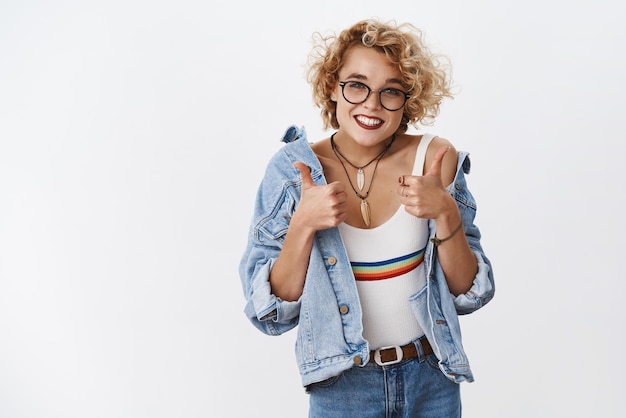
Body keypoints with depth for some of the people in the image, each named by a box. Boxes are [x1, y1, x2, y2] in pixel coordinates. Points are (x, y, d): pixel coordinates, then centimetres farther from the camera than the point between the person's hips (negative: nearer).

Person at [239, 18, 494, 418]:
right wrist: (303, 225, -25)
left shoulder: (435, 158, -9)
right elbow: (273, 313, -11)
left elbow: (469, 295, -7)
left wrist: (446, 213, -22)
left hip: (431, 382, 2)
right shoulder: (292, 170, -11)